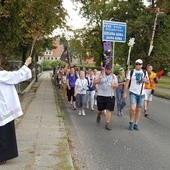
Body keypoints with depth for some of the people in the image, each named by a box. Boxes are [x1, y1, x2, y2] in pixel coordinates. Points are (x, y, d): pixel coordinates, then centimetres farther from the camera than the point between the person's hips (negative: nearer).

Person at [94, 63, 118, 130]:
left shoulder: (114, 76, 8)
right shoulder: (100, 75, 2)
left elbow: (116, 85, 6)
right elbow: (94, 83, -6)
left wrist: (114, 85, -17)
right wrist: (99, 78, -22)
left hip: (110, 96, 1)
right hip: (101, 95, -1)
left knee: (109, 110, -6)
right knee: (100, 109, 11)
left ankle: (107, 124, 1)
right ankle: (99, 116, 45)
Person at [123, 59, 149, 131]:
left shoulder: (145, 73, 9)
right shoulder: (131, 72, 0)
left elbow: (148, 81, 19)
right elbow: (127, 82, 0)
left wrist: (145, 80, -6)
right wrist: (125, 92, -4)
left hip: (141, 93, 3)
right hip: (133, 93, -3)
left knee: (138, 109, 7)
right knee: (133, 108, -15)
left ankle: (136, 124, 18)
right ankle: (131, 122, 6)